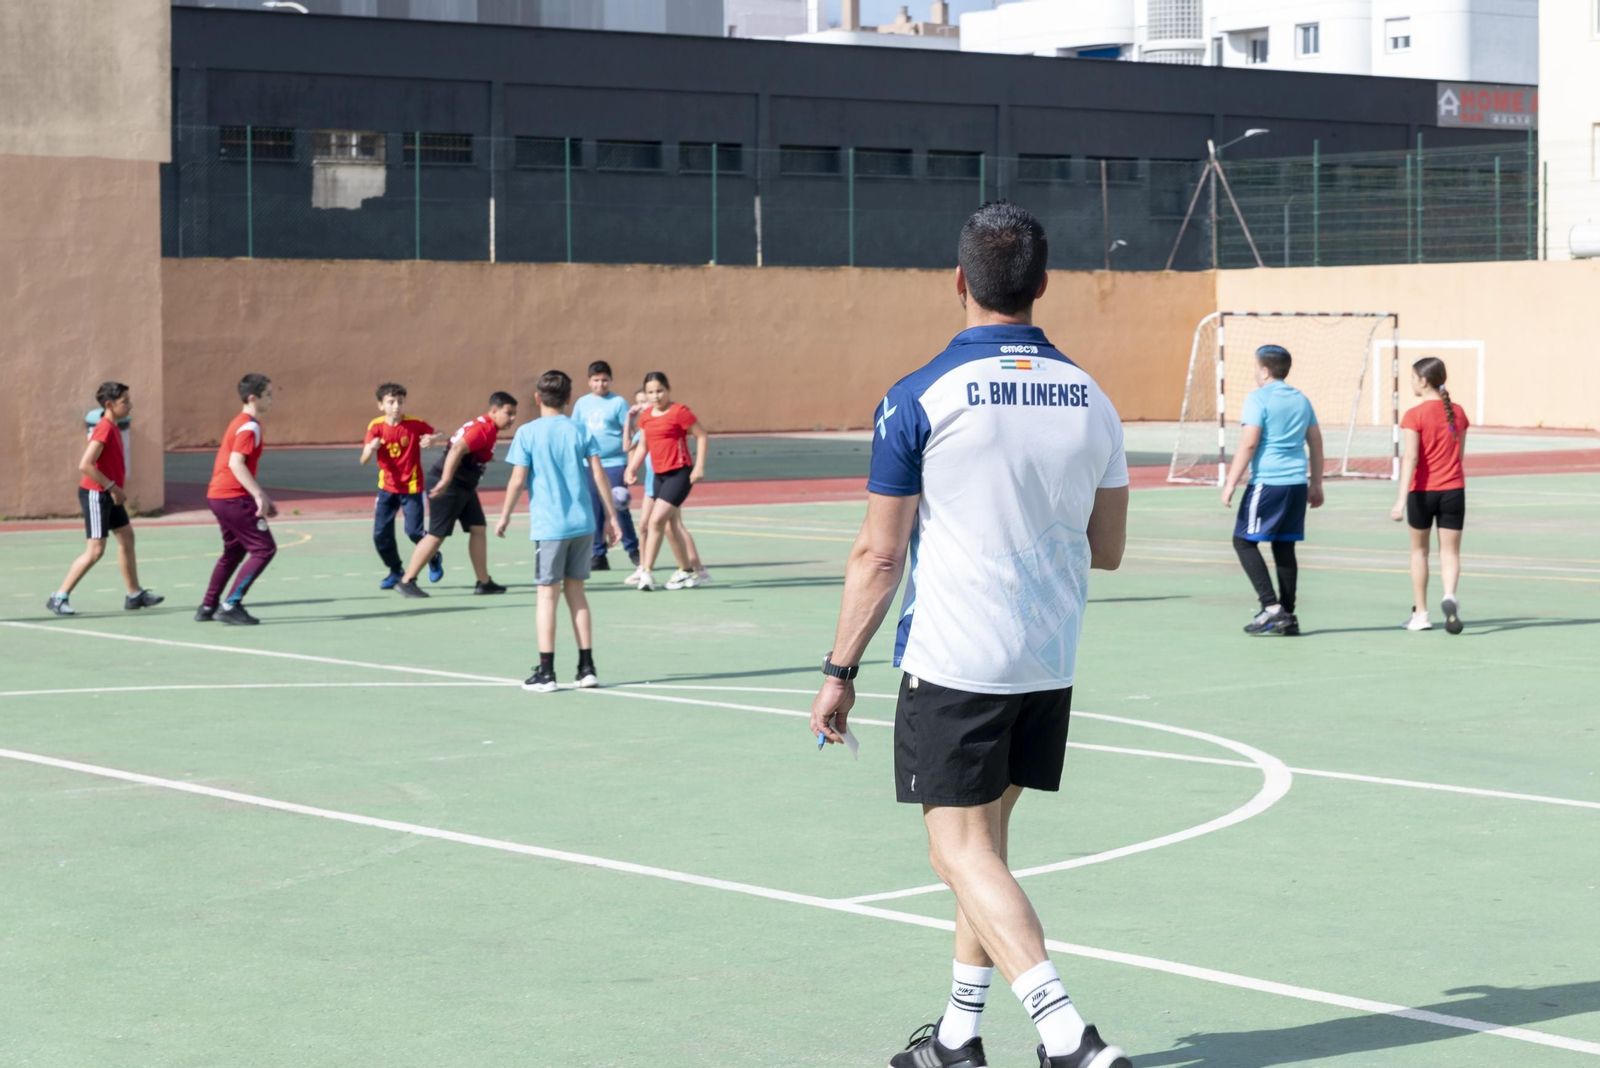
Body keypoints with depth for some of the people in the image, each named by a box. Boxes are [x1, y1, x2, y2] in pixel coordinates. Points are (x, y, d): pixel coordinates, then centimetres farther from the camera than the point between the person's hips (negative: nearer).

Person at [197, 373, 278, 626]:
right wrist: (259, 495, -30)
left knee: (234, 550, 22)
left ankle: (208, 608, 27)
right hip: (233, 497, -10)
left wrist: (262, 497, 24)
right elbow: (236, 464, -25)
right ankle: (231, 605, -10)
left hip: (218, 495, 10)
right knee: (265, 548, -8)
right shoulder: (249, 427, -13)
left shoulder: (241, 423, 18)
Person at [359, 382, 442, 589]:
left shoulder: (415, 424, -13)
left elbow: (433, 435, 7)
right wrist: (371, 449, -34)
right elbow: (364, 461, -11)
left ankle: (435, 558, 21)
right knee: (380, 534, 0)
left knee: (413, 531, -10)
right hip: (387, 487, 3)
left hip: (412, 487, -3)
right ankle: (396, 572, 23)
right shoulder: (376, 427, -8)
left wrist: (431, 440, -17)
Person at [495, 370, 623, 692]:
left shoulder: (528, 433, -4)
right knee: (575, 591, 12)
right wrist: (611, 517, 7)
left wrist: (504, 517, 5)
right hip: (582, 522, 3)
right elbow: (599, 475, 1)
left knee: (548, 594, 1)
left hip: (548, 524, -3)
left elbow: (518, 480, -7)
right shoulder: (581, 430, 4)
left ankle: (546, 672, 0)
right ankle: (587, 668, 11)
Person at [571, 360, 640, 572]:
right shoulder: (582, 403, 10)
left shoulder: (618, 402, -2)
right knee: (594, 512, 5)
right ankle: (598, 556, 10)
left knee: (619, 509, -4)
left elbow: (627, 431, -1)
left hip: (614, 464, -4)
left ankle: (633, 551, 7)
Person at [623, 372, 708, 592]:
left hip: (679, 473, -8)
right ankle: (688, 570, 26)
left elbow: (702, 436, -7)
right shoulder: (646, 416, 9)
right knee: (669, 526, 13)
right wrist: (632, 468, 4)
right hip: (660, 475, 8)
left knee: (656, 520, -17)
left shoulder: (679, 412, -10)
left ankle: (646, 571, -14)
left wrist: (699, 466, -13)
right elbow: (643, 446, 18)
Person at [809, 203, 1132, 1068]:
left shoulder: (920, 399, -12)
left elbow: (880, 554, -10)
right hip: (1050, 665, 6)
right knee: (985, 840, 17)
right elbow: (1106, 550, 10)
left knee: (962, 849, -3)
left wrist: (839, 672, -2)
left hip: (952, 663, -6)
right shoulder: (1089, 400, 3)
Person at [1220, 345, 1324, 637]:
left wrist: (1230, 484, -11)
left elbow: (1249, 443, -14)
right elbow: (1316, 443, 17)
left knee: (1244, 541, 1)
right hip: (1297, 482, 7)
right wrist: (1316, 484, 23)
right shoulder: (1301, 399, 14)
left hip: (1267, 482, -7)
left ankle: (1271, 606, -11)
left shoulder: (1258, 398, -7)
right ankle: (1288, 616, 9)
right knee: (1284, 546, 11)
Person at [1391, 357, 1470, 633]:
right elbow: (1460, 454, 12)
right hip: (1453, 489, 3)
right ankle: (1449, 596, -26)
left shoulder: (1415, 416, -11)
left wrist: (1402, 499, -21)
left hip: (1422, 491, -3)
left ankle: (1420, 613, 17)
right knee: (1450, 551, 3)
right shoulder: (1458, 413, 5)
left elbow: (1411, 458, -18)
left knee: (1419, 550, 13)